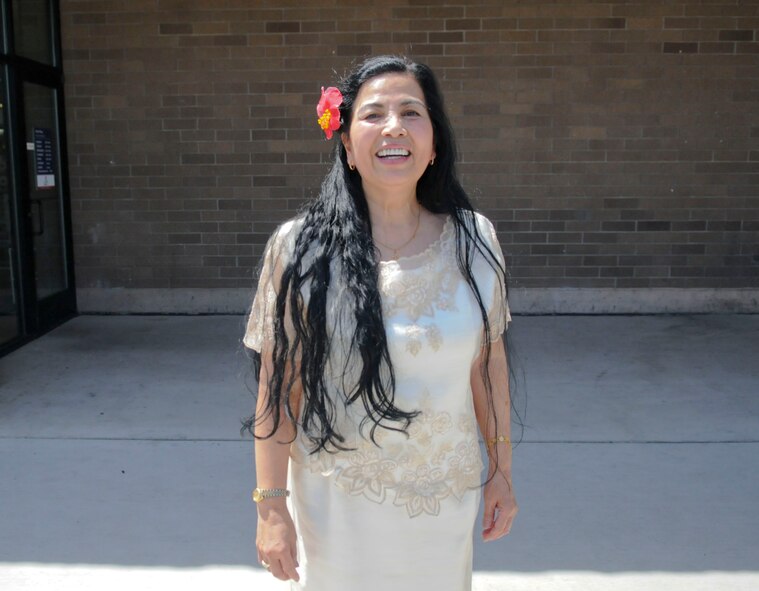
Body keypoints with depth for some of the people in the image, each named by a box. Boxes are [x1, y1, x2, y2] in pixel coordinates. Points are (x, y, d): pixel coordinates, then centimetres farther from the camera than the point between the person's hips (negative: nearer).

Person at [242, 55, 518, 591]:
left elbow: (489, 363, 2)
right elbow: (278, 386, -10)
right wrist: (271, 505, -8)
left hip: (447, 497, 2)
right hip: (336, 502, -2)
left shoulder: (474, 240, -6)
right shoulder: (301, 248, -13)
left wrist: (502, 468, 7)